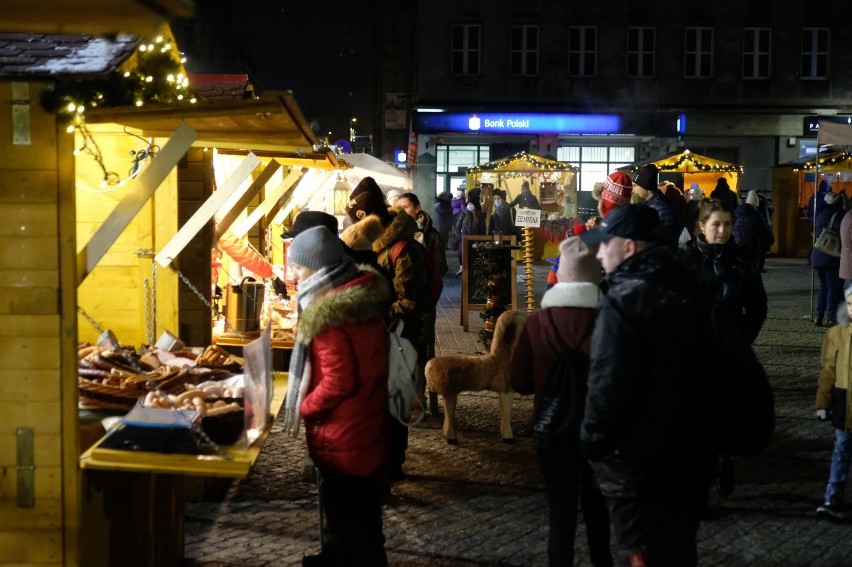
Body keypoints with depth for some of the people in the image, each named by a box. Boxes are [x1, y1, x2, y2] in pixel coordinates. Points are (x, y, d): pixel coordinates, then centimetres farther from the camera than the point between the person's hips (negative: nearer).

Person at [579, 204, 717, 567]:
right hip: (690, 451, 8)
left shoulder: (625, 300, -20)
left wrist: (594, 442, -10)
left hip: (638, 460, -8)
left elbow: (609, 384, -25)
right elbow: (703, 366, 15)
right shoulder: (689, 288, 7)